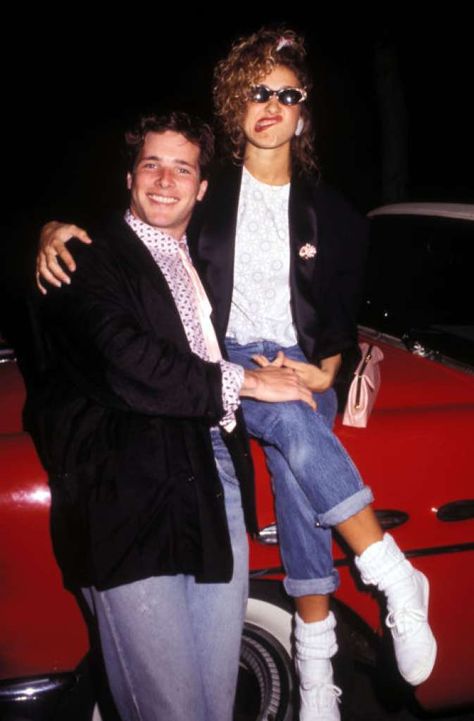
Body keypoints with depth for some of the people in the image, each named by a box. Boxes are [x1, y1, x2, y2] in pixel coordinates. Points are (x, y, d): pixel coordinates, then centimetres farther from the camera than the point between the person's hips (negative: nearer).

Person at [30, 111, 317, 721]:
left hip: (216, 482, 7)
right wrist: (245, 381, -10)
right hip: (133, 500, -7)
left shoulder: (199, 261, 23)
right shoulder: (86, 258, -3)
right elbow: (121, 362, -18)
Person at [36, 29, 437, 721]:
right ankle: (396, 578, -26)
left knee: (296, 467, -30)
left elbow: (342, 311, 13)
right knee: (295, 424, -35)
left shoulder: (329, 212, 12)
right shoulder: (209, 190, 8)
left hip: (298, 363, 1)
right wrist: (55, 230, -12)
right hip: (224, 363, -1)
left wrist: (325, 368, -5)